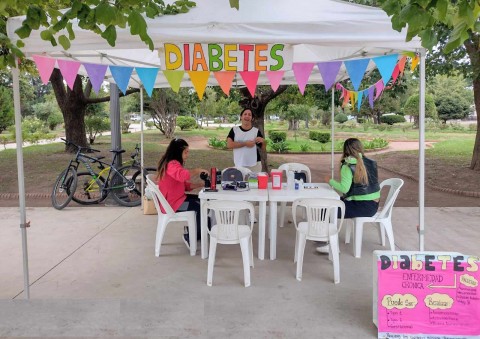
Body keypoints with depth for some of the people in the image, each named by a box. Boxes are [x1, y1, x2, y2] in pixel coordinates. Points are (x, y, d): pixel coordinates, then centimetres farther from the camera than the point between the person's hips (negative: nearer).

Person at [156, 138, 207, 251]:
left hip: (176, 199, 10)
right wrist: (198, 171, -25)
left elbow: (186, 185, 14)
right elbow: (183, 175, -41)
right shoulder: (172, 164, -18)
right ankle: (189, 236, 5)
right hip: (172, 204, -10)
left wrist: (200, 184, 1)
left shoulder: (174, 164, 15)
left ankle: (196, 233, 17)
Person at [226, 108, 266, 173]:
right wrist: (245, 143, -15)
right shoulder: (234, 130, 2)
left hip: (255, 164, 0)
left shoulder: (256, 131, 1)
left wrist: (263, 141, -17)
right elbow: (229, 145, -10)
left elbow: (263, 148, 5)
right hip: (239, 165, 1)